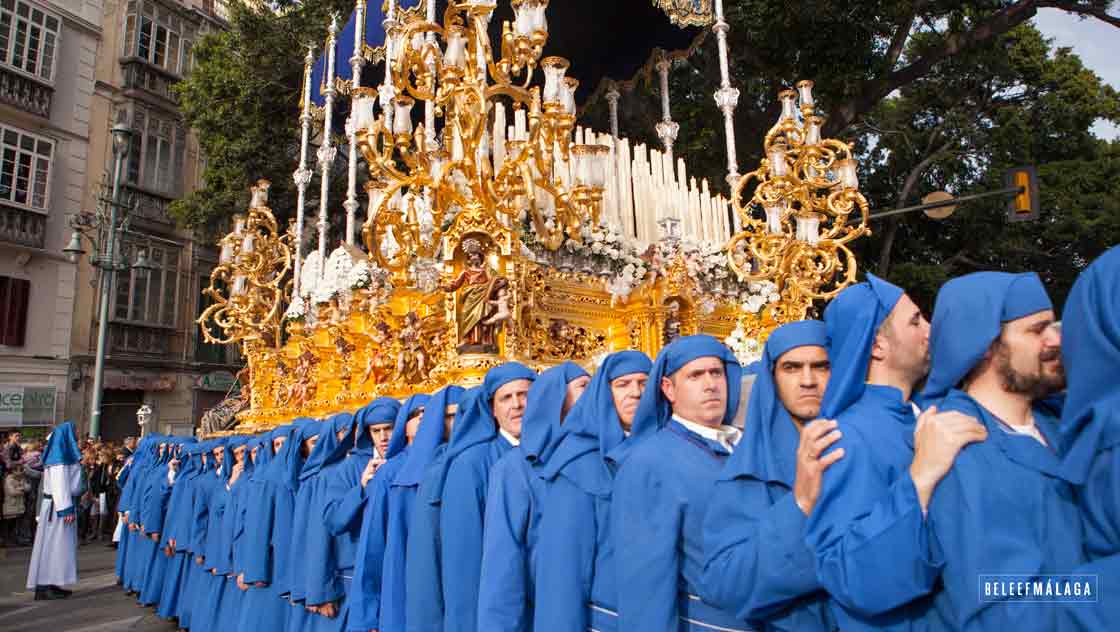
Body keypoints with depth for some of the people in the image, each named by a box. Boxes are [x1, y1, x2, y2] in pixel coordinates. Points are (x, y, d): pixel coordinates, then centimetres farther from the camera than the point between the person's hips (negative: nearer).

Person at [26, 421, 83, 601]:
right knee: (53, 544, -5)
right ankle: (44, 587, 0)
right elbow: (59, 486, -20)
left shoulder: (63, 457, 13)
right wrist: (66, 509, -22)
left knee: (57, 545, 12)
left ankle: (51, 584, 18)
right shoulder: (59, 460, -16)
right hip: (57, 506, -9)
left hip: (58, 504, 9)